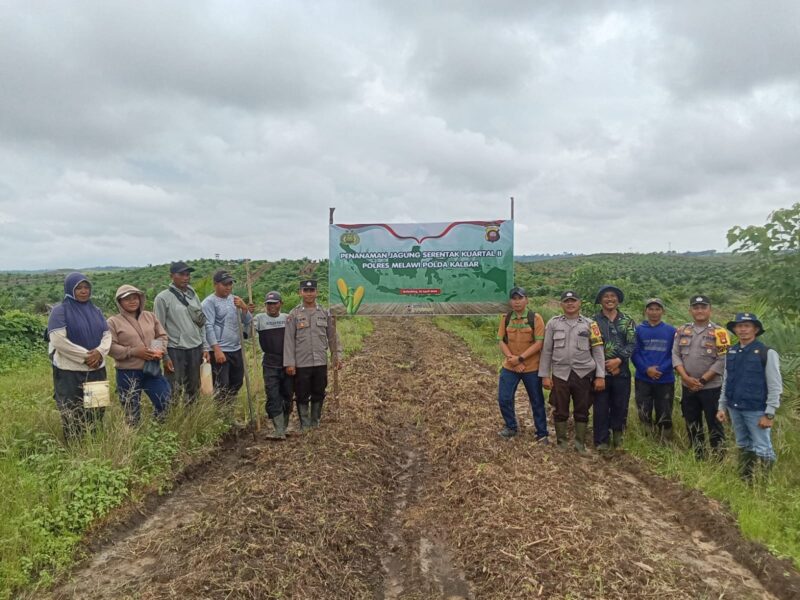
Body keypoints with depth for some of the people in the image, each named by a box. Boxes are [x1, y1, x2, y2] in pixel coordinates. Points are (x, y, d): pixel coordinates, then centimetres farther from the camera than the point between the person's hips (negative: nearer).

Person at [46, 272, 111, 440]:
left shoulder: (95, 310, 11)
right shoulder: (60, 311, -7)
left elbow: (107, 335, 6)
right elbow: (58, 341, -16)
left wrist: (99, 352, -15)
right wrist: (85, 356, -17)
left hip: (96, 369, 5)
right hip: (69, 371, -5)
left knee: (97, 411, 12)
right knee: (72, 415, 4)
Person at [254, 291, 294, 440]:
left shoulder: (287, 318, 9)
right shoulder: (260, 318, 3)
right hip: (270, 365, -2)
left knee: (287, 396, 9)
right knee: (273, 397, -6)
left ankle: (284, 427, 23)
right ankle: (279, 431, -4)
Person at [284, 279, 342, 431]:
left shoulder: (325, 313, 6)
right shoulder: (294, 314, -2)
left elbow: (332, 337, 10)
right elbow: (289, 340, -4)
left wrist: (338, 356, 3)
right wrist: (289, 363, -9)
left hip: (321, 363, 3)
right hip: (301, 364, -2)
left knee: (318, 395, 11)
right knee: (302, 396, 5)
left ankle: (315, 424, 26)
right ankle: (305, 426, 18)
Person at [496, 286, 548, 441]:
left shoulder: (535, 318, -9)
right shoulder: (505, 318, 2)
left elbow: (539, 343, -14)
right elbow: (501, 341, 1)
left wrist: (520, 358, -20)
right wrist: (511, 358, -16)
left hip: (532, 367, -3)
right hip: (509, 367, 3)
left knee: (537, 402, 8)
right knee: (504, 399, 3)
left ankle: (542, 434, 23)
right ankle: (511, 427, 27)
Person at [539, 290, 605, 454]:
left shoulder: (589, 324, 4)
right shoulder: (553, 323, 4)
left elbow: (598, 351, 2)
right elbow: (546, 351, 4)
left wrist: (600, 376, -4)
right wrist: (545, 375, 0)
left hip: (584, 374, 0)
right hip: (560, 374, 0)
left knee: (582, 411, 8)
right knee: (560, 410, 7)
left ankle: (580, 443, 22)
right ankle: (561, 442, 22)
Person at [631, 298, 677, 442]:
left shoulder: (671, 331, 3)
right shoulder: (638, 329, 2)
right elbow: (634, 353, -2)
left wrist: (660, 369, -15)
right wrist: (646, 369, -17)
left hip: (665, 380, 0)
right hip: (643, 379, 0)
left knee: (664, 416, 8)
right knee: (644, 414, 5)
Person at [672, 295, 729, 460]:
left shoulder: (719, 332, -6)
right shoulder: (682, 331, 6)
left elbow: (722, 361, -12)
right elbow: (675, 355, 2)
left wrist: (702, 380, -14)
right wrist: (686, 378, -11)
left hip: (711, 388, -4)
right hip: (687, 387, 4)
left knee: (714, 424, 1)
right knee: (692, 424, 14)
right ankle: (698, 457, 28)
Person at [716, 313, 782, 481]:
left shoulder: (767, 353, -8)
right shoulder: (731, 353, 7)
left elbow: (775, 387, -9)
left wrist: (769, 414, -13)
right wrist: (722, 407, 10)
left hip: (756, 410, -5)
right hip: (734, 409, 5)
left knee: (763, 449, -3)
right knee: (743, 447, 16)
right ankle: (744, 480, 27)